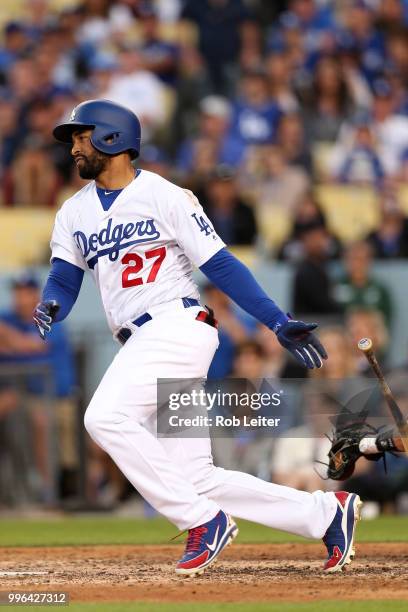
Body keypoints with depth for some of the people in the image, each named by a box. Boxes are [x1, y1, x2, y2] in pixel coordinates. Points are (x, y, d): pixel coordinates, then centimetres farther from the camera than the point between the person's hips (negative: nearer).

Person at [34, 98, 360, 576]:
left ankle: (203, 520, -17)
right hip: (141, 345, 7)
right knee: (198, 479, 1)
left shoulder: (166, 197, -2)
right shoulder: (74, 212, 16)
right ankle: (326, 512, 13)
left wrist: (279, 323, -10)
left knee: (105, 417, -26)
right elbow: (63, 281, 9)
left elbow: (221, 266, -4)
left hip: (178, 327, -7)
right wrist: (50, 306, -16)